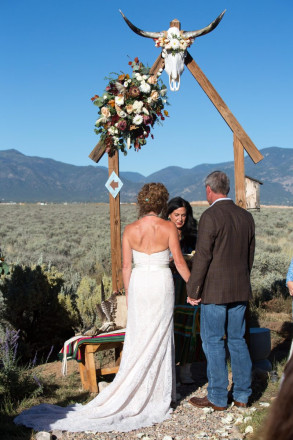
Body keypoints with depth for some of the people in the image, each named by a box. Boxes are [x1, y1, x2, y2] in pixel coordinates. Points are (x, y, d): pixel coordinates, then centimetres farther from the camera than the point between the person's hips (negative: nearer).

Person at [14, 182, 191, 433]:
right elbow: (179, 262, -6)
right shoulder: (169, 228, -8)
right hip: (162, 283, -2)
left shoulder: (130, 230, -1)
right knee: (158, 338, 7)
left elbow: (126, 266, 2)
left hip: (138, 283, 2)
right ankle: (157, 394, 14)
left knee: (137, 338, 11)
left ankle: (136, 392, 17)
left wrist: (128, 294, 13)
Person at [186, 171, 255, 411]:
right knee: (238, 340, 15)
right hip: (240, 291, 7)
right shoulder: (246, 216, 7)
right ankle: (242, 395, 22)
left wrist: (193, 290, -9)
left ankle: (217, 398, 11)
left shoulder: (211, 216, -14)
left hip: (215, 291, -7)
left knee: (213, 342, 4)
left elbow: (202, 257, -16)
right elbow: (250, 255, 13)